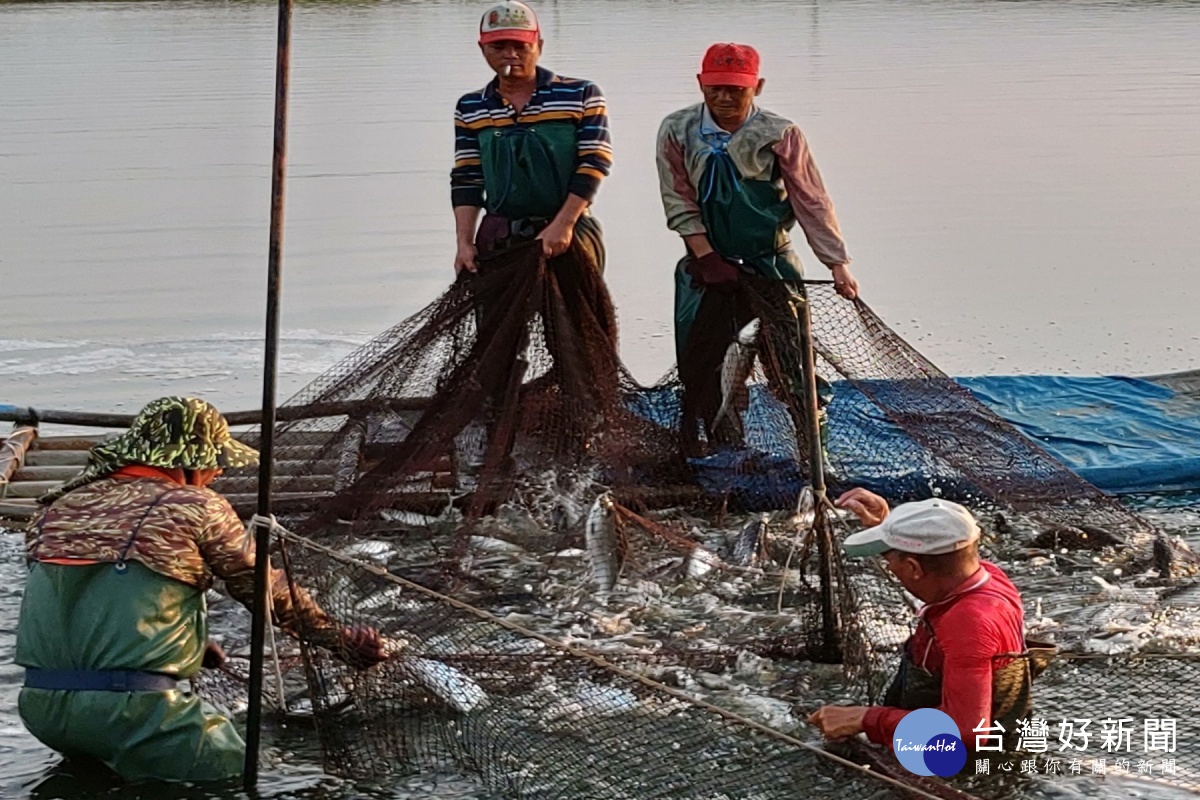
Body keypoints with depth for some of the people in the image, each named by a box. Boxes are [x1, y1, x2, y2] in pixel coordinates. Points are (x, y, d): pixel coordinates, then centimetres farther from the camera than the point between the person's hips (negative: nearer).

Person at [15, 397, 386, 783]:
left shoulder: (64, 504, 15)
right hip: (131, 706, -6)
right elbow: (269, 591, 10)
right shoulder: (198, 507, 1)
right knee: (241, 775, 3)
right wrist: (341, 639, 24)